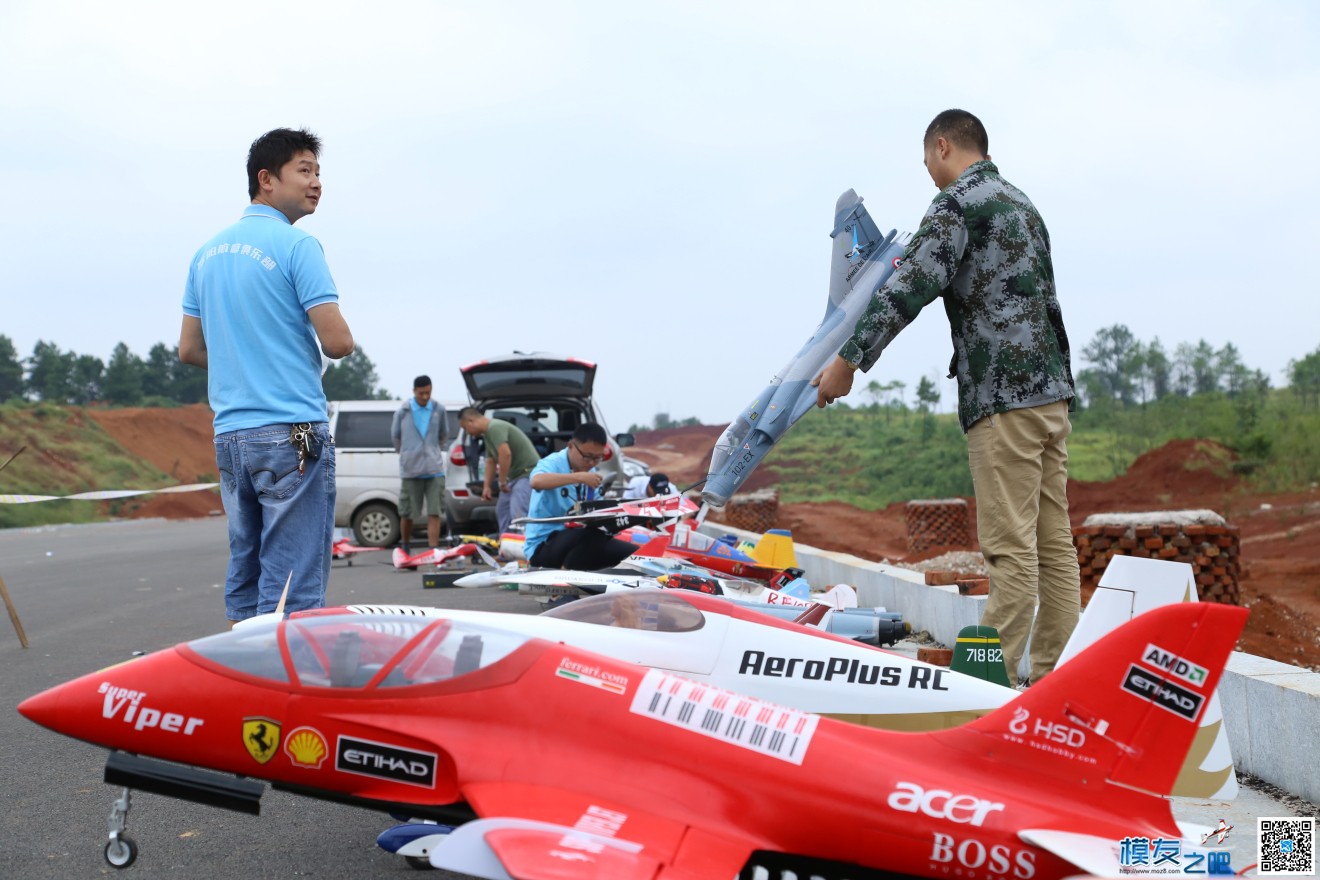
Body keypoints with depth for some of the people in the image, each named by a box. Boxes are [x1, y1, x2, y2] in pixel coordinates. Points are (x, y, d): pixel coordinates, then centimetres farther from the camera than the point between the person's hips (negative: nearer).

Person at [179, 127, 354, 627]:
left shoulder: (208, 253, 14)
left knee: (244, 576, 13)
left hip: (230, 435, 7)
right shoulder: (297, 246, -8)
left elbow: (189, 350, 17)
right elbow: (338, 343, -13)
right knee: (293, 586, -6)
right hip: (292, 435, -7)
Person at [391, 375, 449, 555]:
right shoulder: (402, 412, 1)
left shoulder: (439, 411, 5)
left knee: (434, 513, -7)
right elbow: (395, 436, 14)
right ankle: (405, 549, 24)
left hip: (434, 470, 1)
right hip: (410, 471, -1)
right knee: (406, 513, 5)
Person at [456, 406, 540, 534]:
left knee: (517, 514, -20)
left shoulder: (495, 428, -17)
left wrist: (502, 482, -20)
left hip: (528, 472, -11)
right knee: (502, 510, 17)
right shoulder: (487, 432, 16)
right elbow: (491, 461, 23)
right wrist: (486, 486, 20)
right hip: (515, 475, 11)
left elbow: (506, 454, -29)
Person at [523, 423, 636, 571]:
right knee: (594, 534, -36)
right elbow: (536, 481, -37)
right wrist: (579, 477, -42)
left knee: (633, 553, -10)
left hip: (576, 540, 8)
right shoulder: (553, 463, -13)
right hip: (543, 545, -7)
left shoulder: (591, 474, 9)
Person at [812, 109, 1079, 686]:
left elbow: (910, 288, -13)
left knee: (1010, 547, -9)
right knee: (1054, 542, 7)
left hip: (1003, 393, -9)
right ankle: (1051, 676, 12)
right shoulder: (1023, 204, 23)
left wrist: (848, 362, -9)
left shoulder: (958, 202, -4)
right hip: (1052, 389, 9)